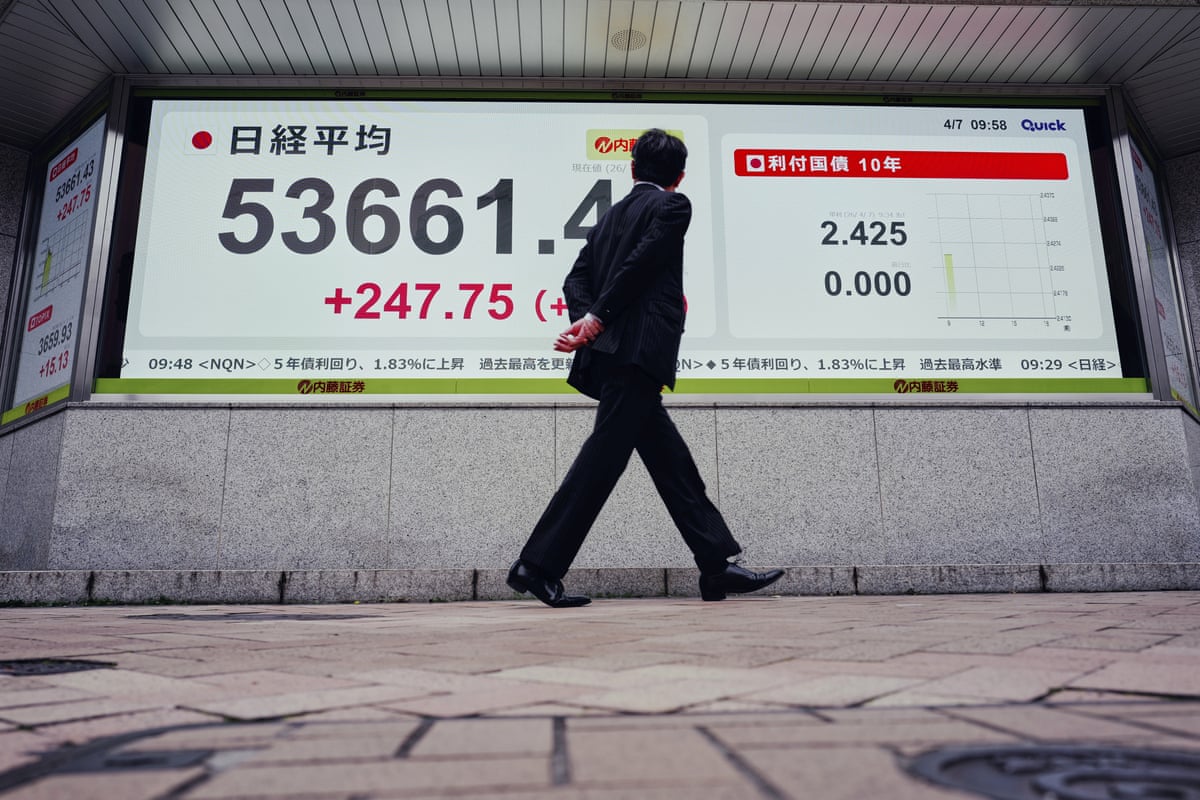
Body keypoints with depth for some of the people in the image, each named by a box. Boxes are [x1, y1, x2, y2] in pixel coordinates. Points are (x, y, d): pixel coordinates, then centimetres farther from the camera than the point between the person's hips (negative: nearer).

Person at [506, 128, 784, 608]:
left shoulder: (610, 216, 24)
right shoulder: (673, 205, 4)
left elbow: (576, 278, 11)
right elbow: (639, 265, -11)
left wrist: (587, 319, -4)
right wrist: (597, 320, -9)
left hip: (612, 357, 8)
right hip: (638, 351, -8)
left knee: (672, 463, 8)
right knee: (603, 457, -9)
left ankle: (717, 568, 12)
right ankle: (539, 565, -8)